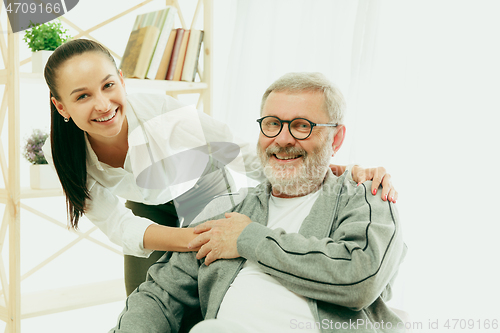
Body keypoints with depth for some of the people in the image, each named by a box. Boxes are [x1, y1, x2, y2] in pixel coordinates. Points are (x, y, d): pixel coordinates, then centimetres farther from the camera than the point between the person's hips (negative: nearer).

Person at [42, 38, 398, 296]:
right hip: (149, 211, 3)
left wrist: (348, 173, -45)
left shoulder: (168, 119, -37)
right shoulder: (63, 152, -25)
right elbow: (118, 225, -26)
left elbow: (253, 157, -33)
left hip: (205, 195, -2)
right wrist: (193, 239, -45)